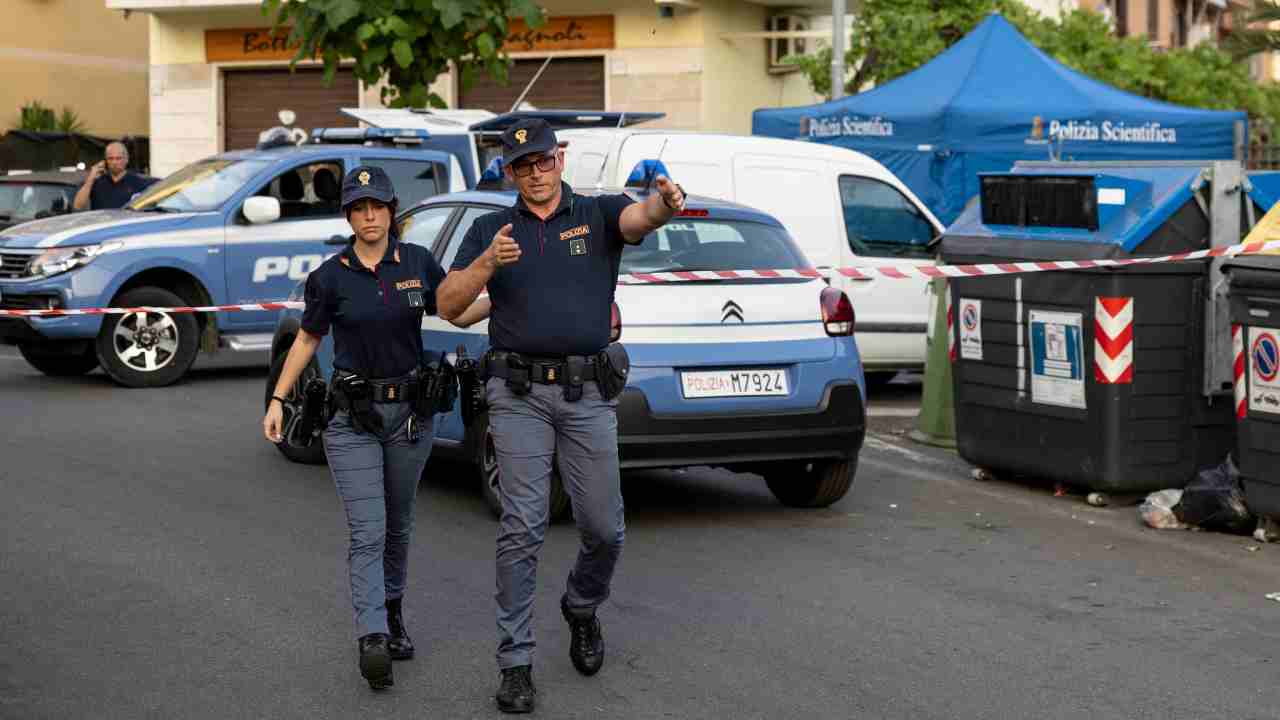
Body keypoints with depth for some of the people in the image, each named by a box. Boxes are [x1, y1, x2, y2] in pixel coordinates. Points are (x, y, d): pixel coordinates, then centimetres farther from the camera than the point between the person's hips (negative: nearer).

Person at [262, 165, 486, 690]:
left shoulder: (417, 262, 0)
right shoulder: (330, 277, -5)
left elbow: (459, 312, 12)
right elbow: (307, 339, 6)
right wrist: (277, 400, 2)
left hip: (411, 411, 3)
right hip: (353, 416, -3)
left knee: (398, 525, 16)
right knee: (368, 533, -13)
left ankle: (392, 615, 35)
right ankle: (371, 639, -21)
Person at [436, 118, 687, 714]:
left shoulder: (598, 215, 6)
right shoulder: (490, 230, 10)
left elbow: (641, 217, -17)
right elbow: (448, 306, 3)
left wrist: (666, 201, -41)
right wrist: (486, 263, -16)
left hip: (588, 395, 0)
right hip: (518, 394, 0)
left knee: (604, 529, 5)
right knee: (522, 528, -4)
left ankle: (581, 609, 36)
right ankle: (515, 662, 2)